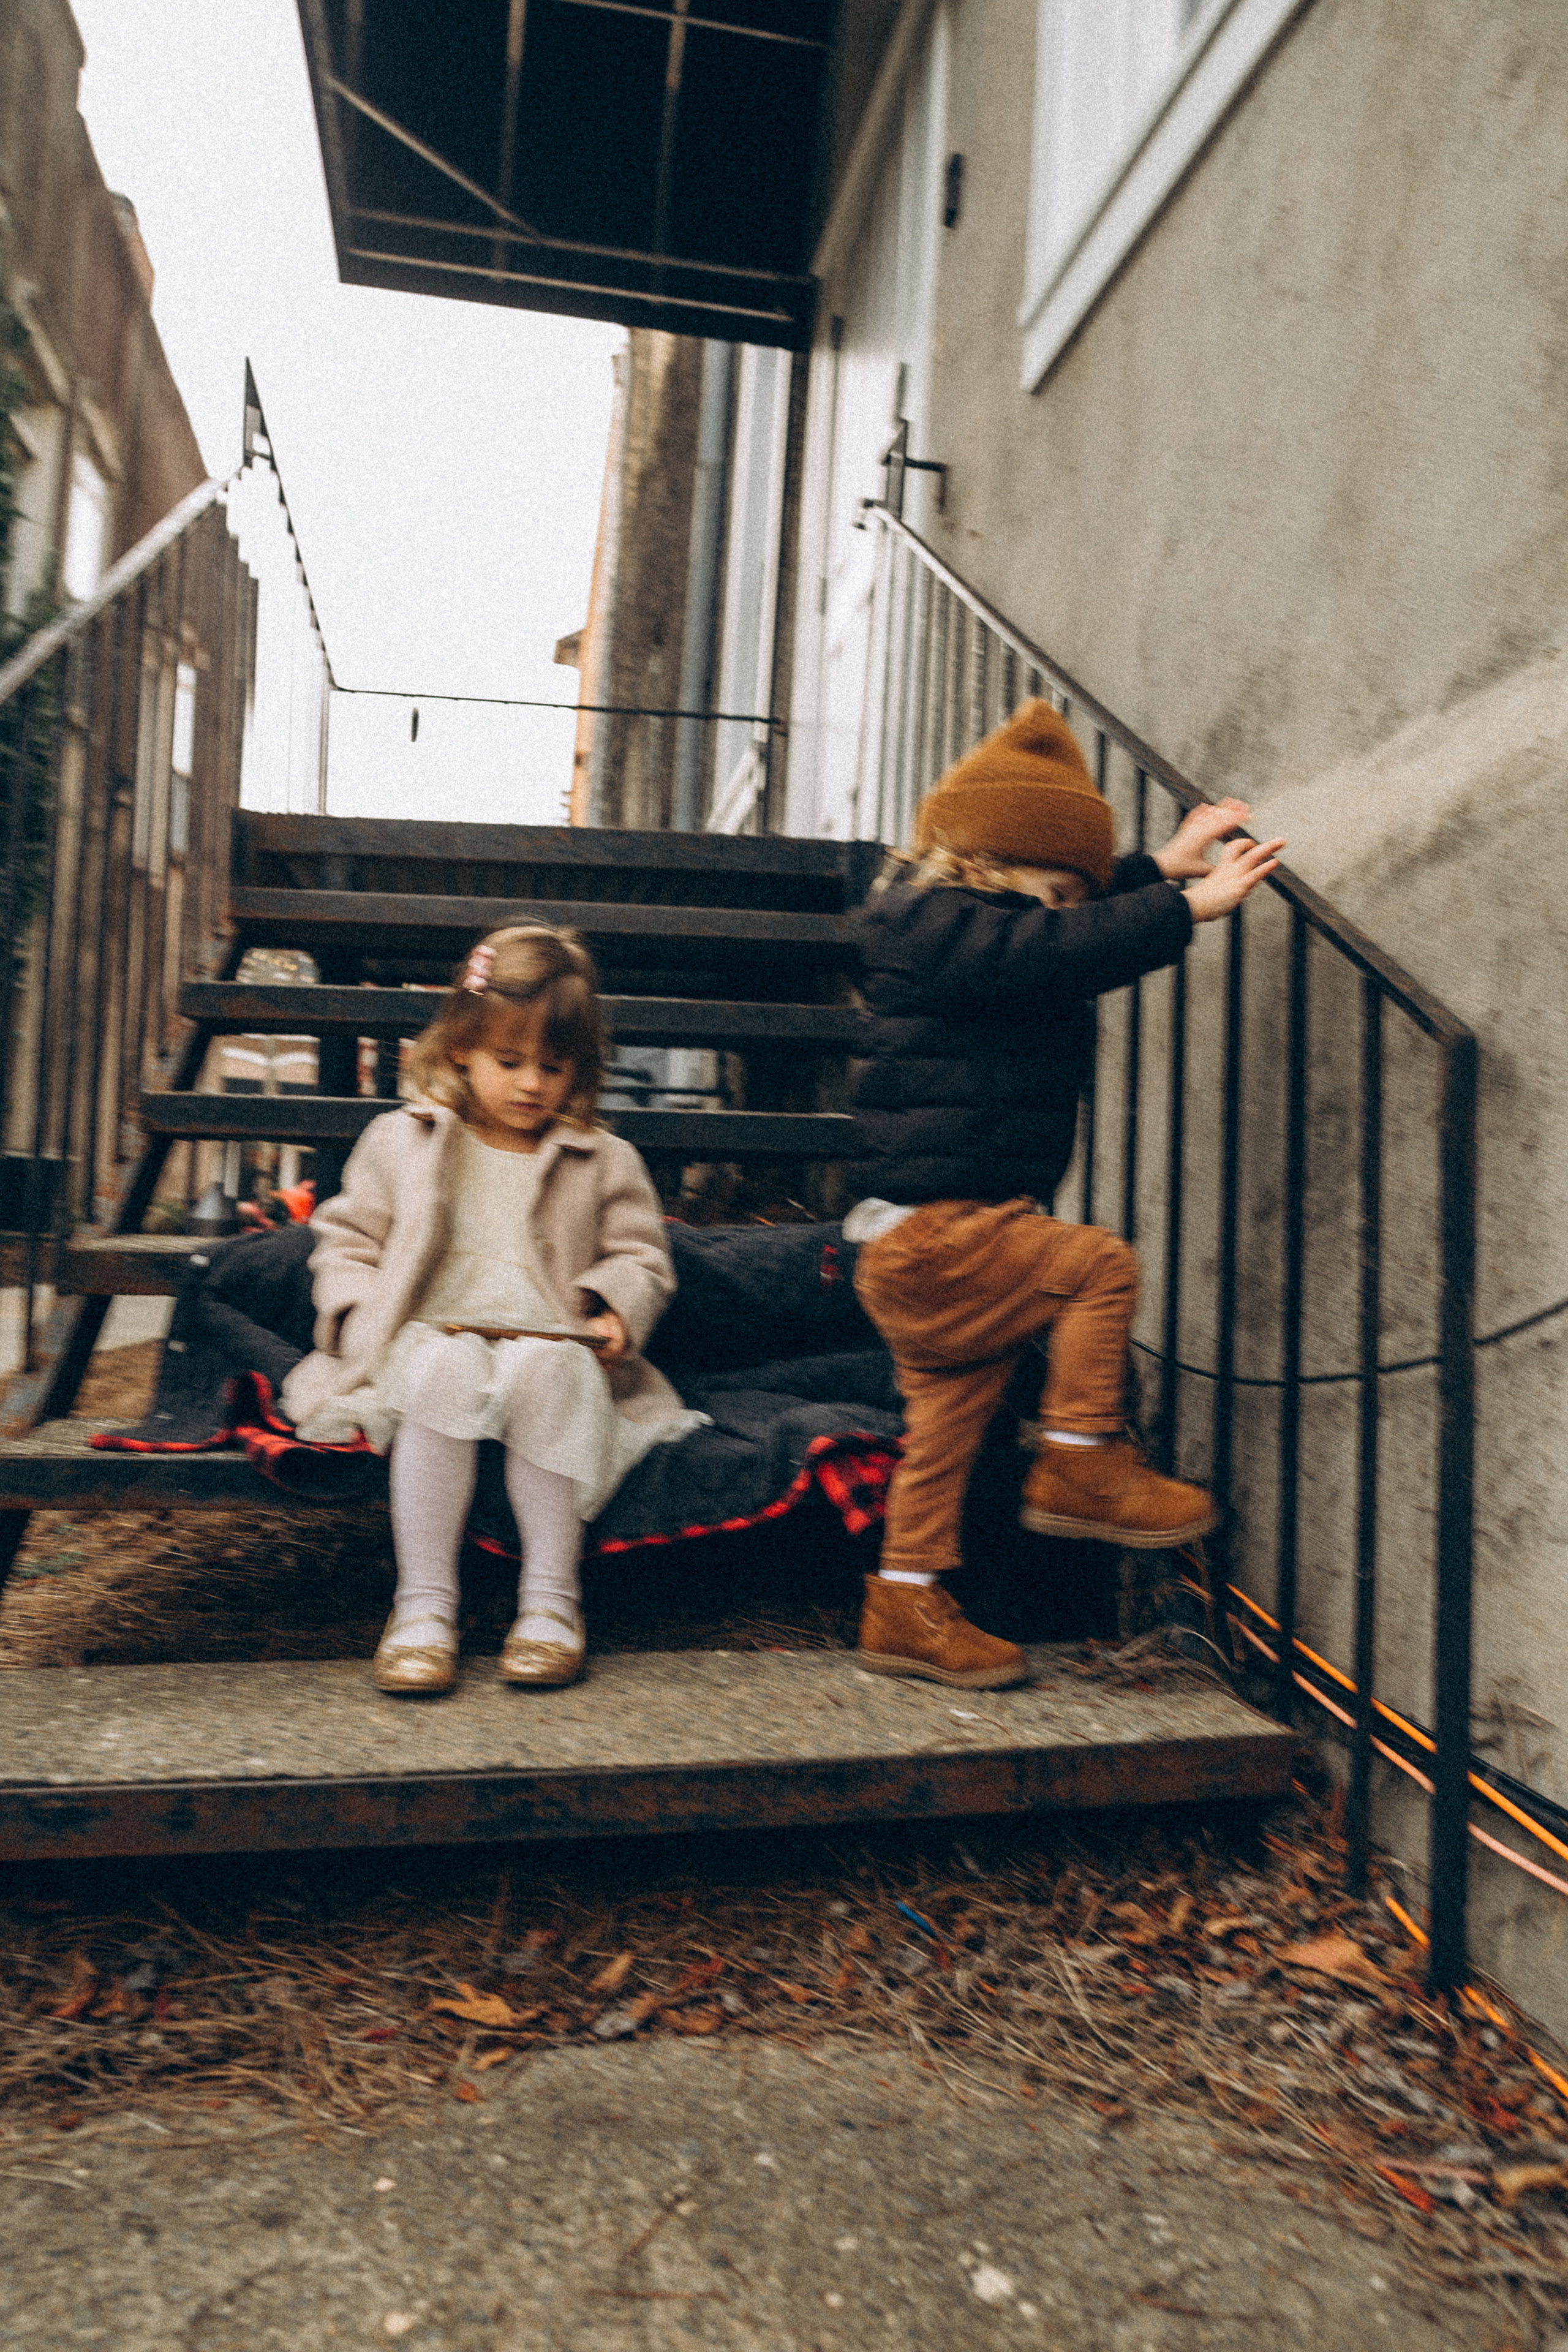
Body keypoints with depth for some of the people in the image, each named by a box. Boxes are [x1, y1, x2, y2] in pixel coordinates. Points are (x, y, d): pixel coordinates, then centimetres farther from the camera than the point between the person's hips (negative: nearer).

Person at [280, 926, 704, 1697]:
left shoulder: (604, 1163, 16)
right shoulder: (401, 1143, 16)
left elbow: (640, 1257, 15)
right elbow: (346, 1243, 16)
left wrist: (617, 1315, -7)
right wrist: (366, 1321, -3)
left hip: (552, 1348, 0)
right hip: (430, 1340, 0)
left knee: (544, 1371, -36)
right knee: (446, 1371, -36)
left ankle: (550, 1597, -25)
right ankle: (423, 1599, -30)